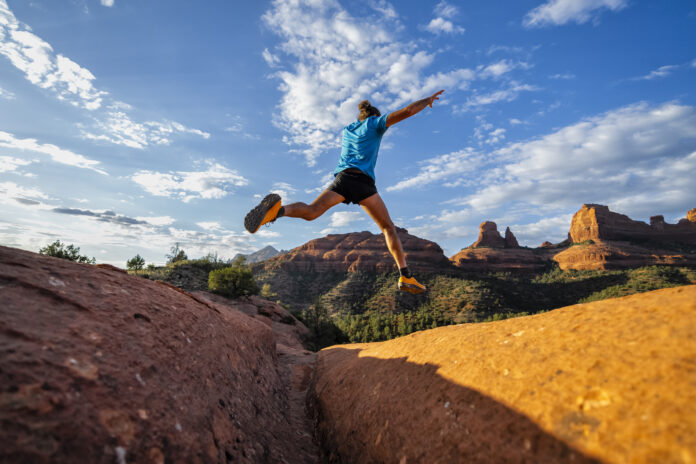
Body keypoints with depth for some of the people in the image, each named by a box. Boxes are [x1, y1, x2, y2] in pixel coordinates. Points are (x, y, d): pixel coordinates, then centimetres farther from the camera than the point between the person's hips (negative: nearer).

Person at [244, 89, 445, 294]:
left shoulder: (346, 129, 32)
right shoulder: (375, 123, 18)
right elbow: (407, 111, 11)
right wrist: (428, 99, 29)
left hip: (342, 177, 4)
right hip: (363, 180, -4)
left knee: (311, 212, -14)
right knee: (388, 227, 2)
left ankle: (278, 209, -46)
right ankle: (405, 277, -7)